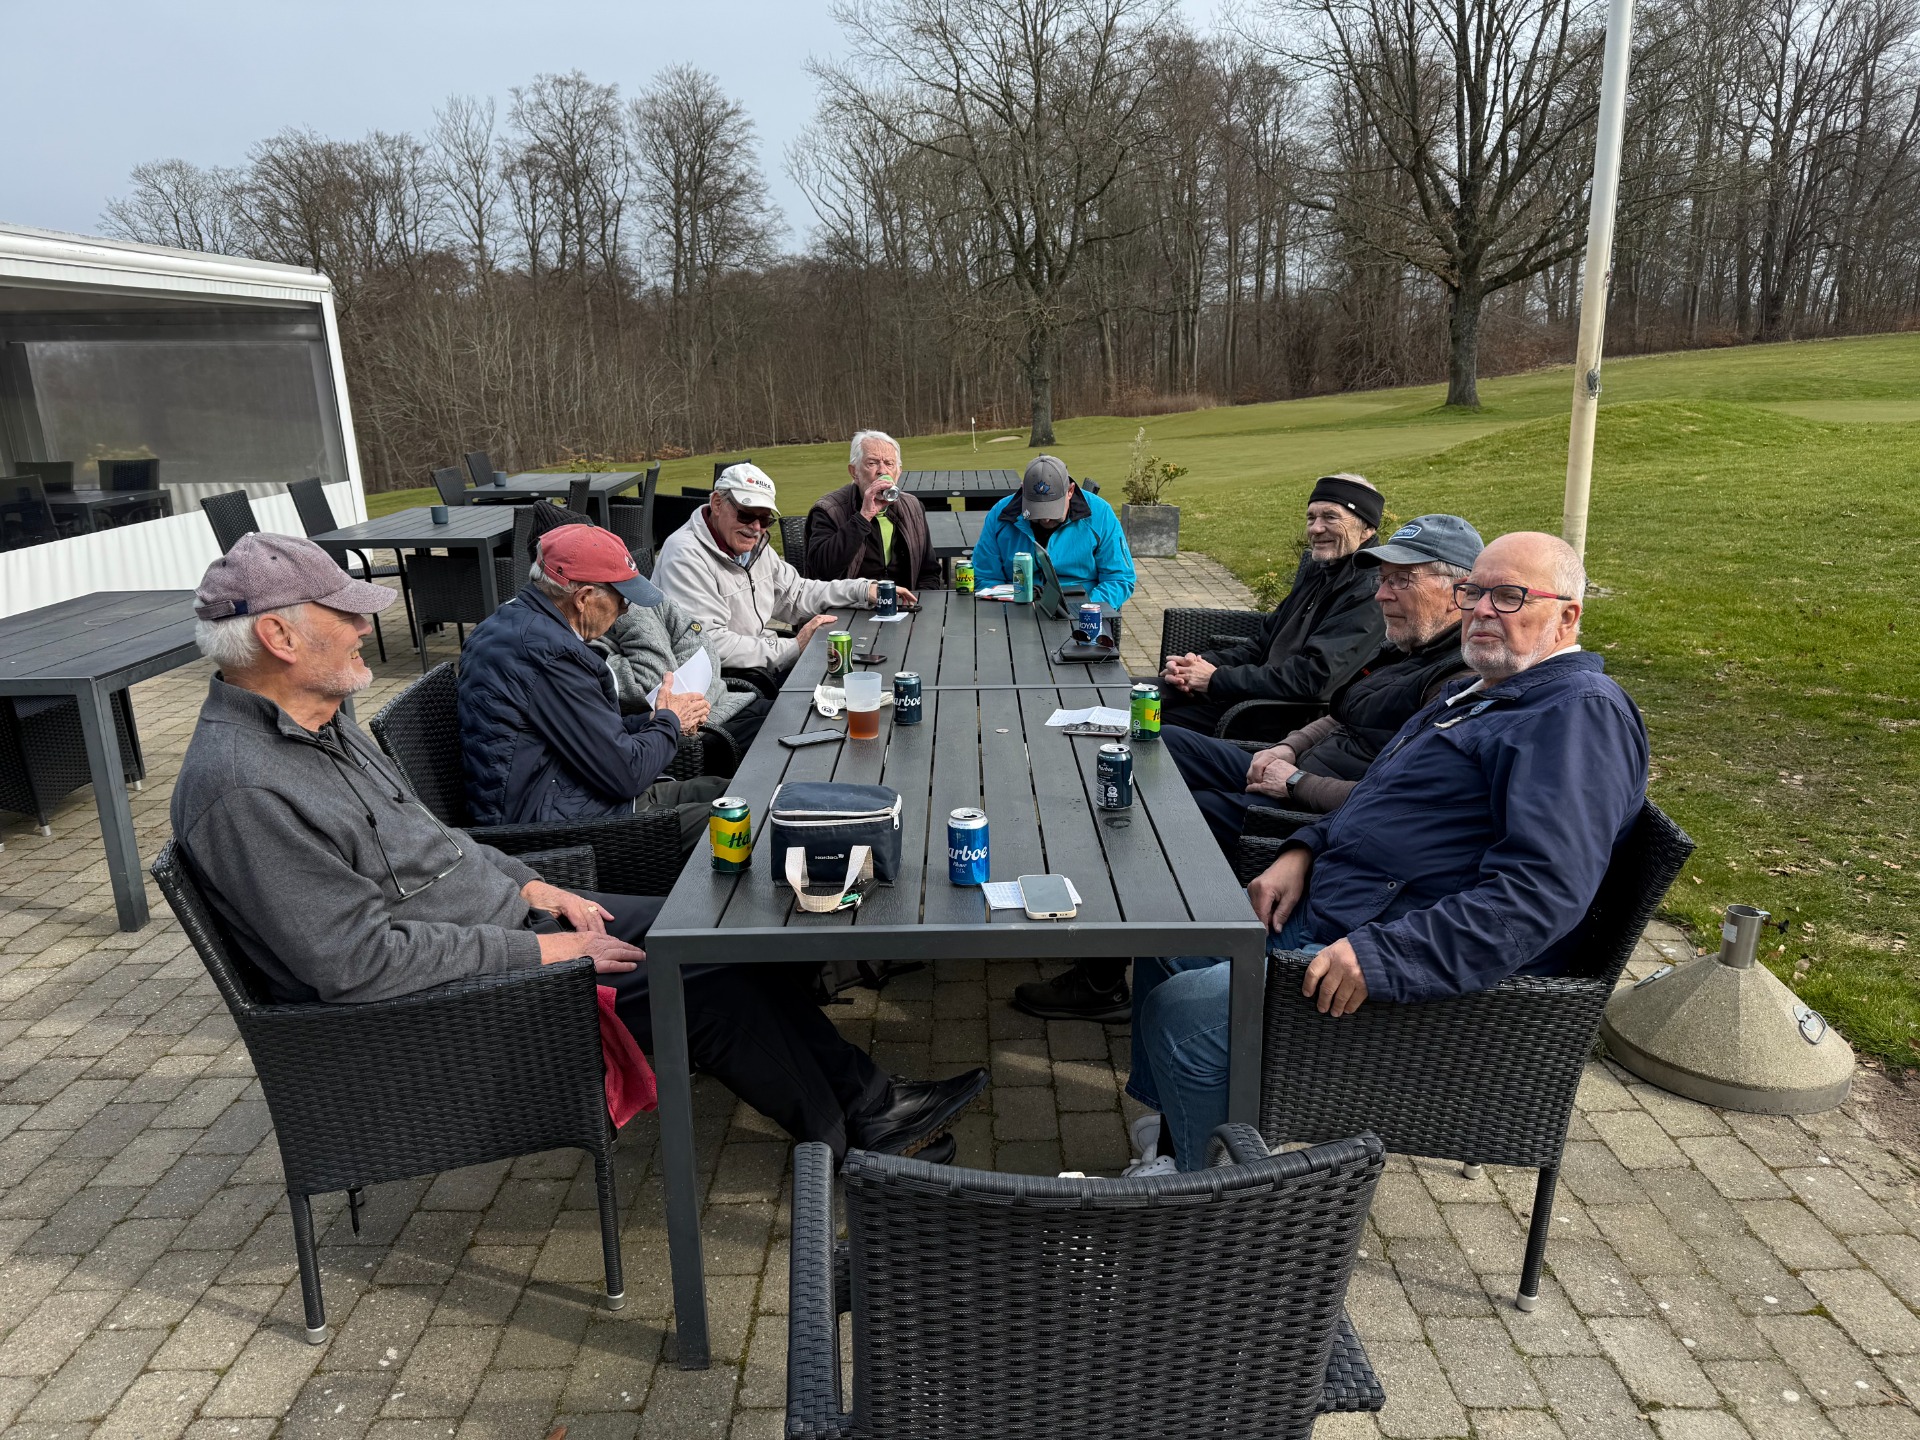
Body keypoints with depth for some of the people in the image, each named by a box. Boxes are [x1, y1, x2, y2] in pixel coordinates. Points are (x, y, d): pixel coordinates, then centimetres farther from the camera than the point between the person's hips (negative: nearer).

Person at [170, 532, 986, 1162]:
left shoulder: (315, 723, 8)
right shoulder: (241, 789, -24)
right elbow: (361, 962, -27)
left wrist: (528, 886, 4)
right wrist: (542, 951, -21)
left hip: (500, 918, 9)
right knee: (704, 987, -13)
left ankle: (867, 1100, 12)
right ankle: (849, 1147, 9)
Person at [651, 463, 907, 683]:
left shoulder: (755, 546, 12)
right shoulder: (687, 556, -18)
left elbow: (796, 594, 21)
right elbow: (710, 644, -25)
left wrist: (866, 591, 8)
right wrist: (793, 649, -20)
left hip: (761, 665, 9)